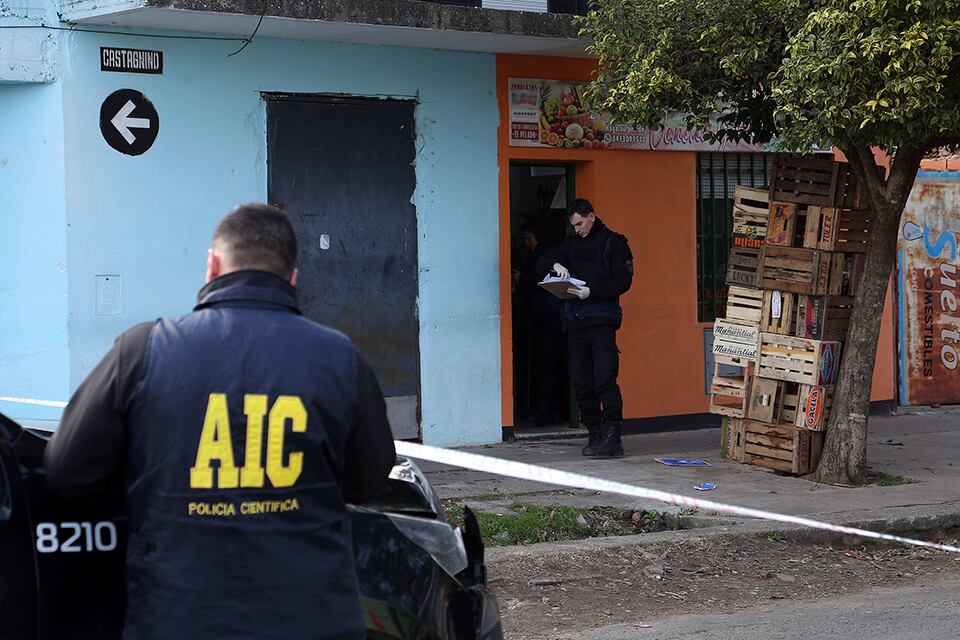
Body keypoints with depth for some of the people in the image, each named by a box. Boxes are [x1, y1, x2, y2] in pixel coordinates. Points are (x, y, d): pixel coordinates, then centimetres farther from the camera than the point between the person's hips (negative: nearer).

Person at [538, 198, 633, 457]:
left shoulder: (614, 242, 2)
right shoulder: (572, 244, 17)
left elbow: (623, 281, -6)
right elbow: (541, 263, 14)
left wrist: (592, 292, -19)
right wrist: (555, 264, -9)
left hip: (601, 320, -6)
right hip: (574, 320, 6)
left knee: (605, 379, -13)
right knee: (581, 382, 4)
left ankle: (613, 436, -13)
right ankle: (595, 434, 10)